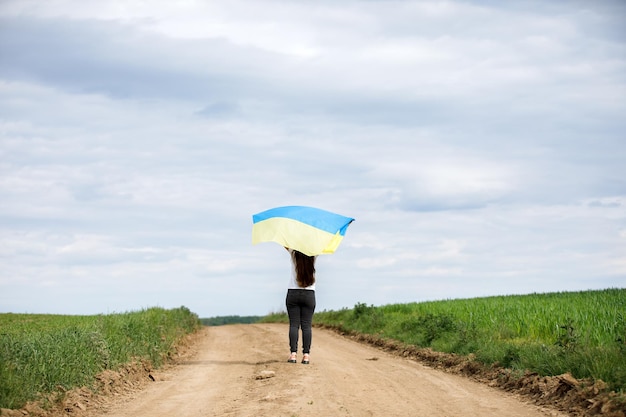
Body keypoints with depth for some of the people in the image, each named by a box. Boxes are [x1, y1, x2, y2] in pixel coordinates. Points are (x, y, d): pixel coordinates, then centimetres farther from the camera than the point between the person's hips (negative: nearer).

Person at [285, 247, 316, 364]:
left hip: (293, 293, 0)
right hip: (309, 294, 1)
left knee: (294, 324, -1)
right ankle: (306, 355, -3)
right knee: (306, 325, 0)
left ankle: (293, 354, -8)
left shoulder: (294, 253, -5)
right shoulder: (313, 255, -3)